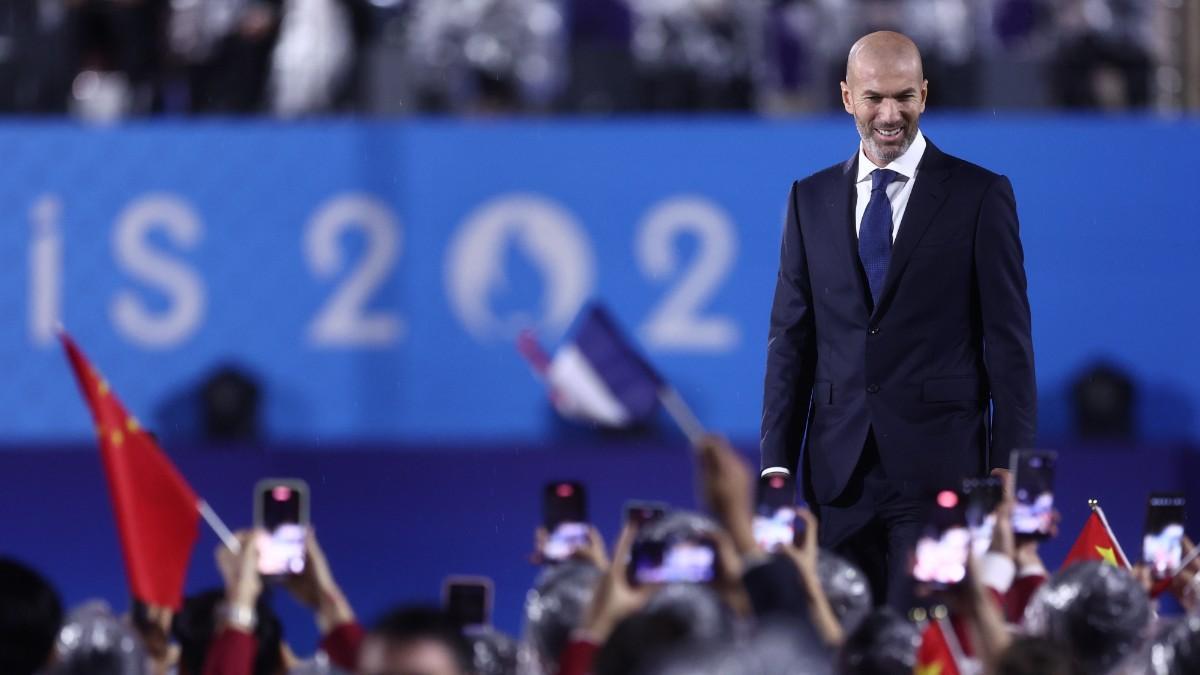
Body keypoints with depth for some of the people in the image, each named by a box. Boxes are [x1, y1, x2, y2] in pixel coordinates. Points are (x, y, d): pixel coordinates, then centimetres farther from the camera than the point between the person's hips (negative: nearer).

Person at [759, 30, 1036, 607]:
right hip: (839, 469, 4)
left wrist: (1009, 469, -6)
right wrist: (776, 462, 4)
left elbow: (1009, 341, 0)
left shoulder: (980, 195, 1)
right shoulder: (811, 200, 12)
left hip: (939, 469, -3)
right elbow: (791, 337, 12)